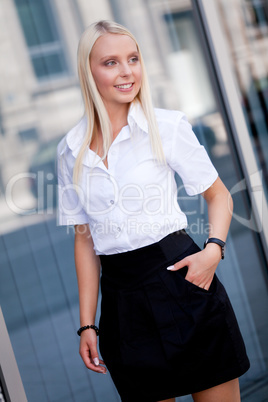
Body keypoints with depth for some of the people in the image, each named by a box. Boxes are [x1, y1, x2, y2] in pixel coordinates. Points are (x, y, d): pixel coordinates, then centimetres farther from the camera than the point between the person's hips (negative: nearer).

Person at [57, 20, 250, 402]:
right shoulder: (72, 150, 6)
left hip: (178, 276, -2)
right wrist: (87, 324, 8)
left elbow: (219, 195, 6)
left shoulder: (167, 126, -2)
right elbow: (84, 237, 10)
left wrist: (213, 249, -13)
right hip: (121, 297, 3)